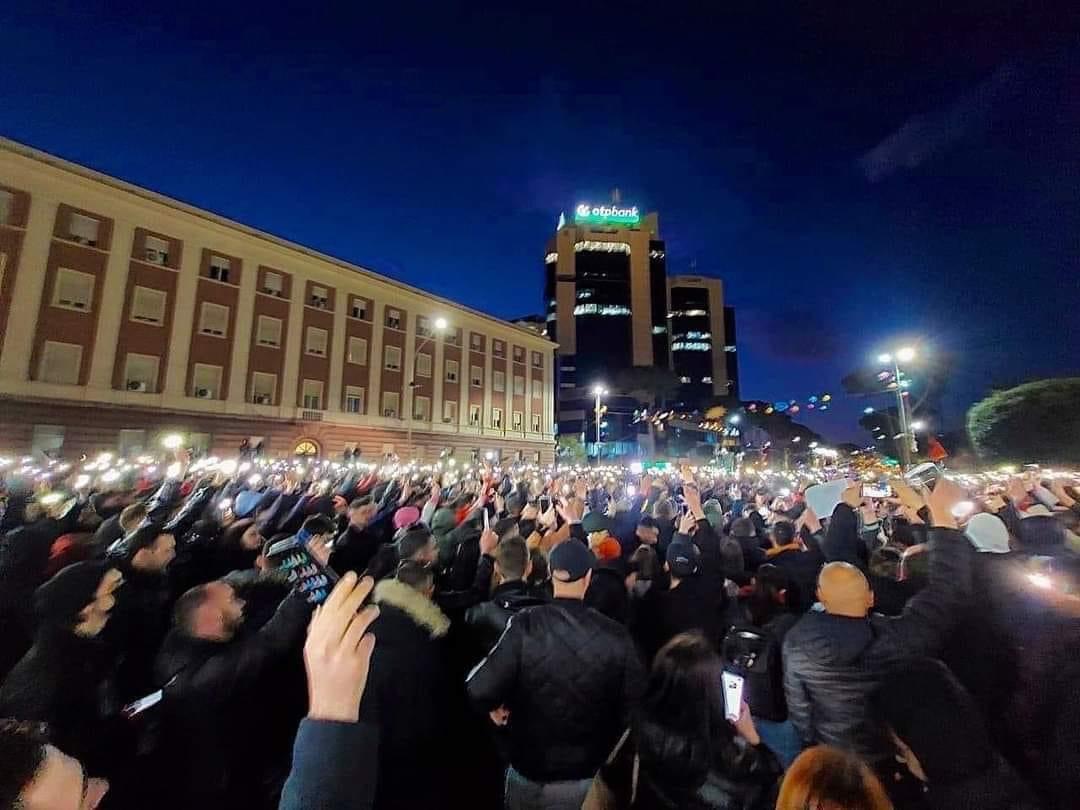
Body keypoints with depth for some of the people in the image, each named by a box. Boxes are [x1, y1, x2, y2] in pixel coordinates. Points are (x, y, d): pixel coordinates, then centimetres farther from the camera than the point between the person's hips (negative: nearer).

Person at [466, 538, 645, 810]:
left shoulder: (525, 625, -23)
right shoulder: (615, 635, -19)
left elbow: (481, 689, -26)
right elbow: (634, 708, -13)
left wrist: (494, 706, -4)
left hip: (529, 771, 0)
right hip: (590, 777, 1)